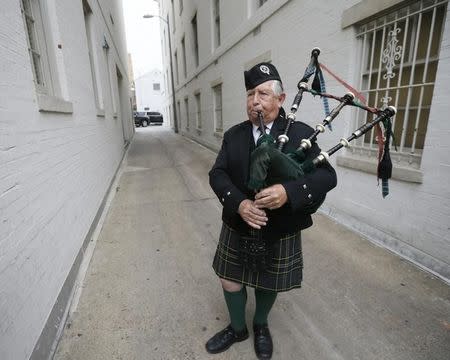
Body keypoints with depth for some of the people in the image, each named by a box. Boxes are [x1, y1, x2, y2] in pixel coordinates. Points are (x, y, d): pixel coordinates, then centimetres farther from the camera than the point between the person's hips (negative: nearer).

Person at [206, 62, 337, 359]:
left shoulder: (301, 134, -8)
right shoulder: (234, 135, -1)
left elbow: (327, 176, -14)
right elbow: (217, 174, -8)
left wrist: (289, 191, -32)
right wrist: (239, 203, -26)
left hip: (280, 232, -2)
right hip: (238, 227, 3)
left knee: (268, 284, 20)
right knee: (230, 279, 16)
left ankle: (261, 325, 52)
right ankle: (237, 328, 47)